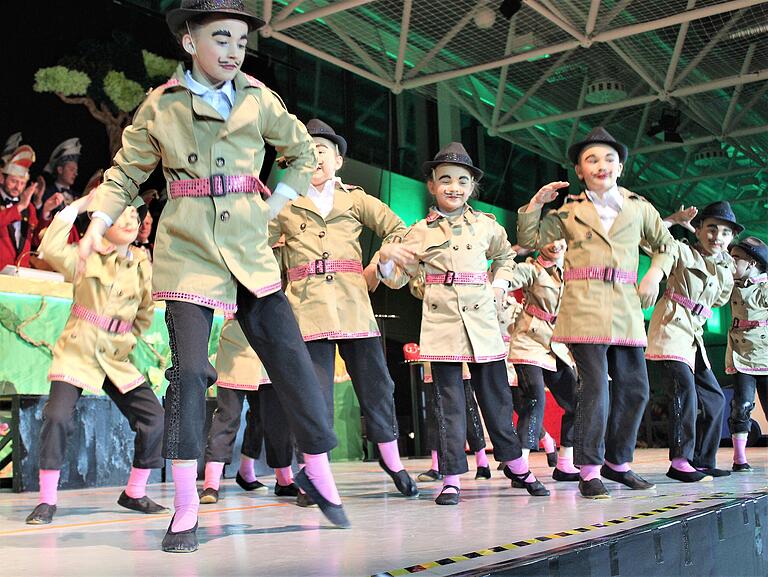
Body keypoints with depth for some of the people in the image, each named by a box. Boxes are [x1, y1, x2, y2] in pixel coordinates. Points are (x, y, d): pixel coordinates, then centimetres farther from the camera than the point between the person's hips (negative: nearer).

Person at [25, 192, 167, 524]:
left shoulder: (142, 266, 5)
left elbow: (145, 314, 17)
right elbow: (50, 248, -25)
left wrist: (126, 341, 10)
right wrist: (81, 204, -20)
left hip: (116, 358, 4)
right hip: (77, 352, -3)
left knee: (154, 419, -3)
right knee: (58, 417, -20)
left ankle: (134, 494, 14)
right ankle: (46, 501, -3)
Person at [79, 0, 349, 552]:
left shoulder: (259, 100, 6)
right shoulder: (161, 106, 3)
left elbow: (305, 153, 18)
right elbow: (124, 173, 9)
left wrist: (273, 207, 7)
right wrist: (97, 224, -8)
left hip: (250, 248, 2)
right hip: (188, 250, -2)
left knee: (291, 357, 1)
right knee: (190, 369, -11)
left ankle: (319, 471, 20)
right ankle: (186, 509, 0)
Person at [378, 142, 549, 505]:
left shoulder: (486, 225, 10)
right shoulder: (421, 232, 3)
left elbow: (505, 257, 29)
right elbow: (398, 278, 5)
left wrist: (499, 287, 13)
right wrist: (386, 257, -15)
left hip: (482, 321, 2)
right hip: (441, 324, -2)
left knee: (496, 394, 10)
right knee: (450, 401, -1)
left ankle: (515, 463, 26)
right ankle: (451, 477, 6)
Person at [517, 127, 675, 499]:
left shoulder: (638, 207, 15)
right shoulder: (570, 211, 10)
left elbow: (665, 244, 26)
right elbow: (528, 240, 11)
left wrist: (655, 275, 10)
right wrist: (535, 205, -1)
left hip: (626, 308, 4)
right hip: (585, 308, -4)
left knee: (635, 388, 7)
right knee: (595, 388, -9)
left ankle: (617, 462, 24)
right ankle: (589, 472, 0)